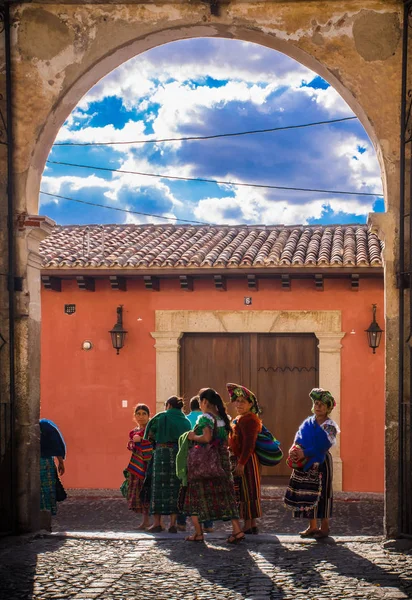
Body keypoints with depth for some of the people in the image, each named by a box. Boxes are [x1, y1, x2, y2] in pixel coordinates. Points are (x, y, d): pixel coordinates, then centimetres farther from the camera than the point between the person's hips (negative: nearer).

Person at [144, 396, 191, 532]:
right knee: (175, 488, 6)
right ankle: (173, 524, 2)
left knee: (159, 486, 3)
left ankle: (157, 522, 3)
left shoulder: (161, 417, 1)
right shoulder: (186, 421, 12)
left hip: (162, 452, -3)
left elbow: (150, 434, 3)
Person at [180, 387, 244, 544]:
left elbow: (207, 438, -27)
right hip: (222, 461, 7)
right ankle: (237, 530, 1)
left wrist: (193, 437, -9)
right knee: (224, 495, 8)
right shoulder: (222, 418, 10)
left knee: (197, 495, 5)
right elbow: (225, 440, 13)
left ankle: (198, 533, 6)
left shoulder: (205, 418, -13)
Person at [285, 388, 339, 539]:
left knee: (321, 494, -2)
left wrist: (304, 453, -24)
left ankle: (324, 527, 6)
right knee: (308, 494, 6)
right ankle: (312, 526, 15)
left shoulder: (330, 426, -6)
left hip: (321, 463, -5)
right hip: (306, 464, 5)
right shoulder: (308, 423, 11)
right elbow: (299, 439, 3)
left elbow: (323, 446, -17)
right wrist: (294, 449, -19)